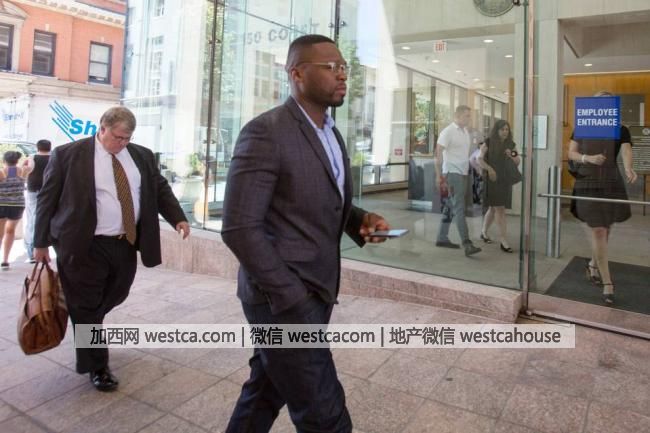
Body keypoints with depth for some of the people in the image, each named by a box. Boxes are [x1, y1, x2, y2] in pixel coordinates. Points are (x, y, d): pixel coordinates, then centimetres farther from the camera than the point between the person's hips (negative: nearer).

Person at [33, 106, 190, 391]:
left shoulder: (142, 156, 6)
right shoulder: (67, 154, -5)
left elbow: (160, 189, 10)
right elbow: (47, 199, -1)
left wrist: (178, 218, -6)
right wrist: (41, 242, 1)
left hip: (126, 243, 5)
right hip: (86, 247, -4)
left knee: (114, 297, 18)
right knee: (86, 307, 5)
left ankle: (87, 328, 49)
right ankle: (97, 366, 20)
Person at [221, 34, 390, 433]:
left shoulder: (333, 134, 11)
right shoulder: (265, 132, -17)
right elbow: (239, 228, -20)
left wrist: (361, 219, -1)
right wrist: (292, 299, -18)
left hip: (314, 290, 8)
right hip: (282, 298, -8)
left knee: (267, 390, 23)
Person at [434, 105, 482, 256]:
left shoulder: (466, 131, 15)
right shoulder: (448, 132, -9)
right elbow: (438, 153, -11)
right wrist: (439, 175, -15)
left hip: (463, 173, 8)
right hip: (452, 173, -8)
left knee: (451, 207, 12)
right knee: (459, 208, -12)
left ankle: (442, 238, 21)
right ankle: (466, 244, -15)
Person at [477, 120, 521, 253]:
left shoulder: (510, 144, 10)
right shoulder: (488, 143, -3)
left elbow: (518, 162, 11)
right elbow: (480, 159, -4)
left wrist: (512, 155, -9)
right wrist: (489, 168, -18)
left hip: (506, 181, 5)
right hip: (492, 179, -5)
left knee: (494, 208, 14)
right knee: (500, 209, -10)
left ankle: (484, 232, 34)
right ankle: (503, 240, -7)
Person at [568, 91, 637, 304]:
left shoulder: (621, 131, 1)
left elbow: (626, 150, -18)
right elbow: (571, 153, 3)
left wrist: (628, 169, -39)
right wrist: (588, 158, -17)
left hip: (612, 185, 2)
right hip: (588, 185, -2)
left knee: (605, 230, 13)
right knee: (597, 231, -7)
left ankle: (593, 263, 40)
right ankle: (608, 283, -2)